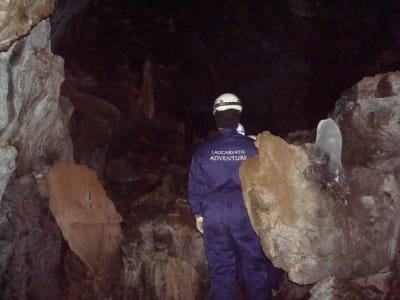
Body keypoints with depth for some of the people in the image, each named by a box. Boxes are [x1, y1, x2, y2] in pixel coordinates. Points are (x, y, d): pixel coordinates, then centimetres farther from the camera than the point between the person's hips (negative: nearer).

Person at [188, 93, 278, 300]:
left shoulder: (203, 151, -1)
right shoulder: (251, 147, -6)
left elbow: (195, 186, 3)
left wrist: (198, 213, 14)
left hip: (214, 216, 2)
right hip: (245, 214, -1)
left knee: (220, 271, 10)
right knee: (255, 268, 10)